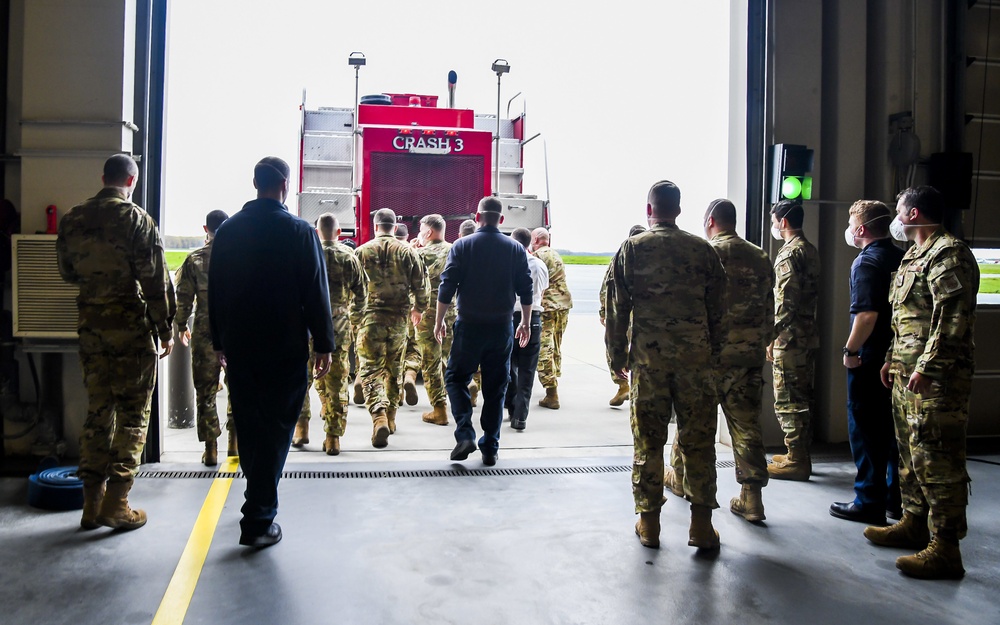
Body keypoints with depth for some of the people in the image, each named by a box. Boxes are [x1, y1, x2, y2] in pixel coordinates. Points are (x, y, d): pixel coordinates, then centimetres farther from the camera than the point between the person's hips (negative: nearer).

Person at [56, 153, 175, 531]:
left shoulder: (72, 220, 7)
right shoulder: (136, 220, -10)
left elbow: (67, 272, 17)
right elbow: (156, 280, -12)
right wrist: (166, 329, -4)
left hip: (91, 325, 5)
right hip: (132, 326, -5)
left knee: (97, 410, 12)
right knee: (132, 414, 2)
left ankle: (92, 504, 16)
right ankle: (116, 504, 3)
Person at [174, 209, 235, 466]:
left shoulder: (194, 259, -1)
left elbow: (184, 297, 1)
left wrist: (182, 326, 14)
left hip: (204, 332, -1)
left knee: (205, 391, 6)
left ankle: (211, 449, 7)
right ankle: (235, 442, 19)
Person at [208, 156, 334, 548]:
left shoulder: (227, 230, 5)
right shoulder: (299, 232, -9)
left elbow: (215, 291, 10)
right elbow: (316, 293, -9)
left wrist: (220, 341, 19)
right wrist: (324, 345, -2)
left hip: (238, 347, 5)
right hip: (285, 349, -5)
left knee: (247, 427, 17)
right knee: (276, 429, 2)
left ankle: (259, 499, 36)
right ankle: (258, 521, 2)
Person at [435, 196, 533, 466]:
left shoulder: (462, 246, -4)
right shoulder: (516, 249, 3)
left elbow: (447, 287, -6)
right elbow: (526, 290, 4)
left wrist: (439, 321, 3)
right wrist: (526, 324, 14)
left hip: (469, 325, -2)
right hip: (502, 327, 2)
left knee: (456, 379, 12)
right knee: (495, 387, 9)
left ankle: (465, 434, -4)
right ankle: (490, 448, 14)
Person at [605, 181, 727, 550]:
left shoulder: (632, 249, 1)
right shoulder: (703, 250, 5)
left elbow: (617, 308, 0)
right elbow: (718, 309, 7)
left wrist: (617, 357, 9)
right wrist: (714, 353, 17)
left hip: (647, 357, -1)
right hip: (696, 357, 1)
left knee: (648, 440, 7)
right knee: (698, 440, 6)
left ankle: (649, 523, 14)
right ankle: (701, 525, 9)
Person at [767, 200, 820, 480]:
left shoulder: (789, 254, -14)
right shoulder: (811, 251, 15)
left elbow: (785, 301, -20)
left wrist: (772, 336, -16)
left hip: (790, 338, -10)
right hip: (809, 334, 10)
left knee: (788, 400, -3)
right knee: (802, 398, 16)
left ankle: (796, 462, 2)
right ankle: (800, 455, 25)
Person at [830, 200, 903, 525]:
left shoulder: (867, 261, -15)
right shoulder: (901, 259, 9)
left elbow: (867, 314, -25)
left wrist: (850, 350, -15)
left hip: (869, 360, -8)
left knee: (866, 431, 1)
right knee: (893, 428, 16)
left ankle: (869, 503, 8)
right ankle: (896, 498, 25)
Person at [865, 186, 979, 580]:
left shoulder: (949, 254, -13)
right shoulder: (913, 257, 19)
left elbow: (953, 318, -21)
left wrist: (926, 368, -24)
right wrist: (893, 359, 22)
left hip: (936, 379, -11)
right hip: (908, 374, 11)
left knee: (937, 459, -7)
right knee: (910, 453, 18)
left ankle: (945, 549, -1)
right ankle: (914, 524, 30)